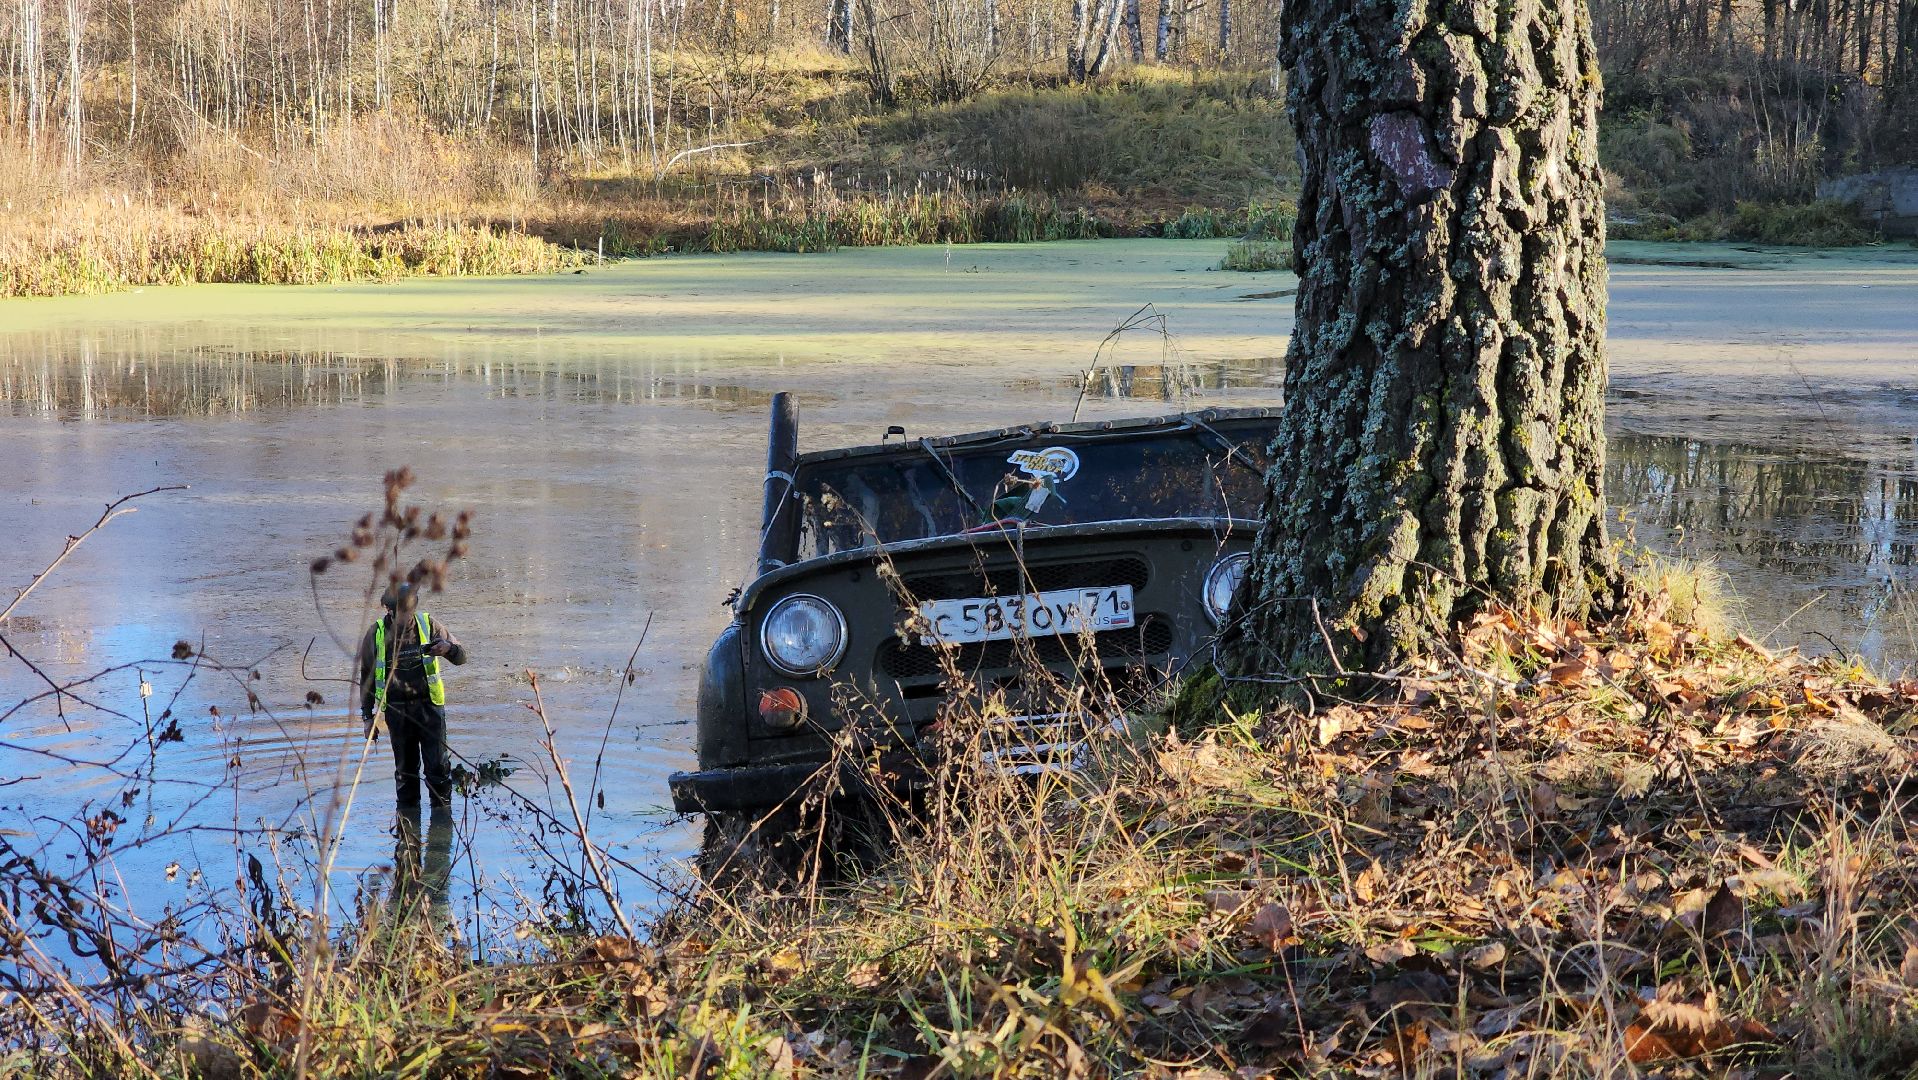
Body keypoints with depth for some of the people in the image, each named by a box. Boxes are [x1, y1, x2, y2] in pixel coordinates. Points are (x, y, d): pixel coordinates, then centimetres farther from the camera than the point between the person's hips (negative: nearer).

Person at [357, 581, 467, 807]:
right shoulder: (376, 634, 0)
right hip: (397, 710, 1)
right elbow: (366, 676, 9)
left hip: (429, 705, -1)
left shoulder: (428, 625, -2)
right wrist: (368, 716, 8)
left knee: (438, 766, -6)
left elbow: (461, 656, 2)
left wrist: (449, 648, -22)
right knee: (405, 769, 7)